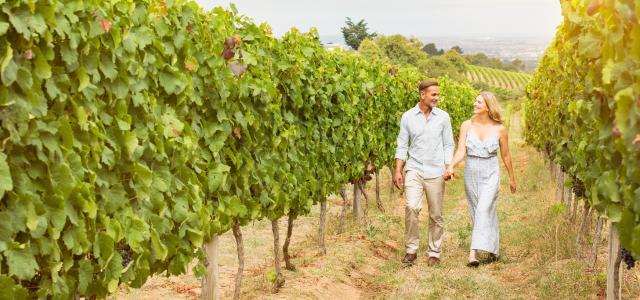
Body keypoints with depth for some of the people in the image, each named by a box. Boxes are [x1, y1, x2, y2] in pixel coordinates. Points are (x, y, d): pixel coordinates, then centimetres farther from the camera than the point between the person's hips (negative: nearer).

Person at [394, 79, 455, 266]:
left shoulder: (443, 117, 2)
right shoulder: (408, 117, 1)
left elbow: (448, 145, 5)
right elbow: (402, 146, 5)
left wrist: (448, 168, -8)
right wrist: (397, 171, -3)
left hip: (436, 173, 1)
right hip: (414, 170, -1)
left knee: (436, 215, 6)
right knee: (411, 207, -19)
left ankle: (434, 252, 20)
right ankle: (411, 249, -5)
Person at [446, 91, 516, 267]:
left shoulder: (499, 129, -6)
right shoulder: (467, 125, -3)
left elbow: (505, 155, 6)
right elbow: (461, 151, -9)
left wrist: (512, 178, 15)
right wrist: (451, 166, -28)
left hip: (490, 175, -3)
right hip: (471, 174, 3)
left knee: (483, 210, -18)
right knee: (484, 213, 13)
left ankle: (474, 253, -23)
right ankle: (494, 249, 30)